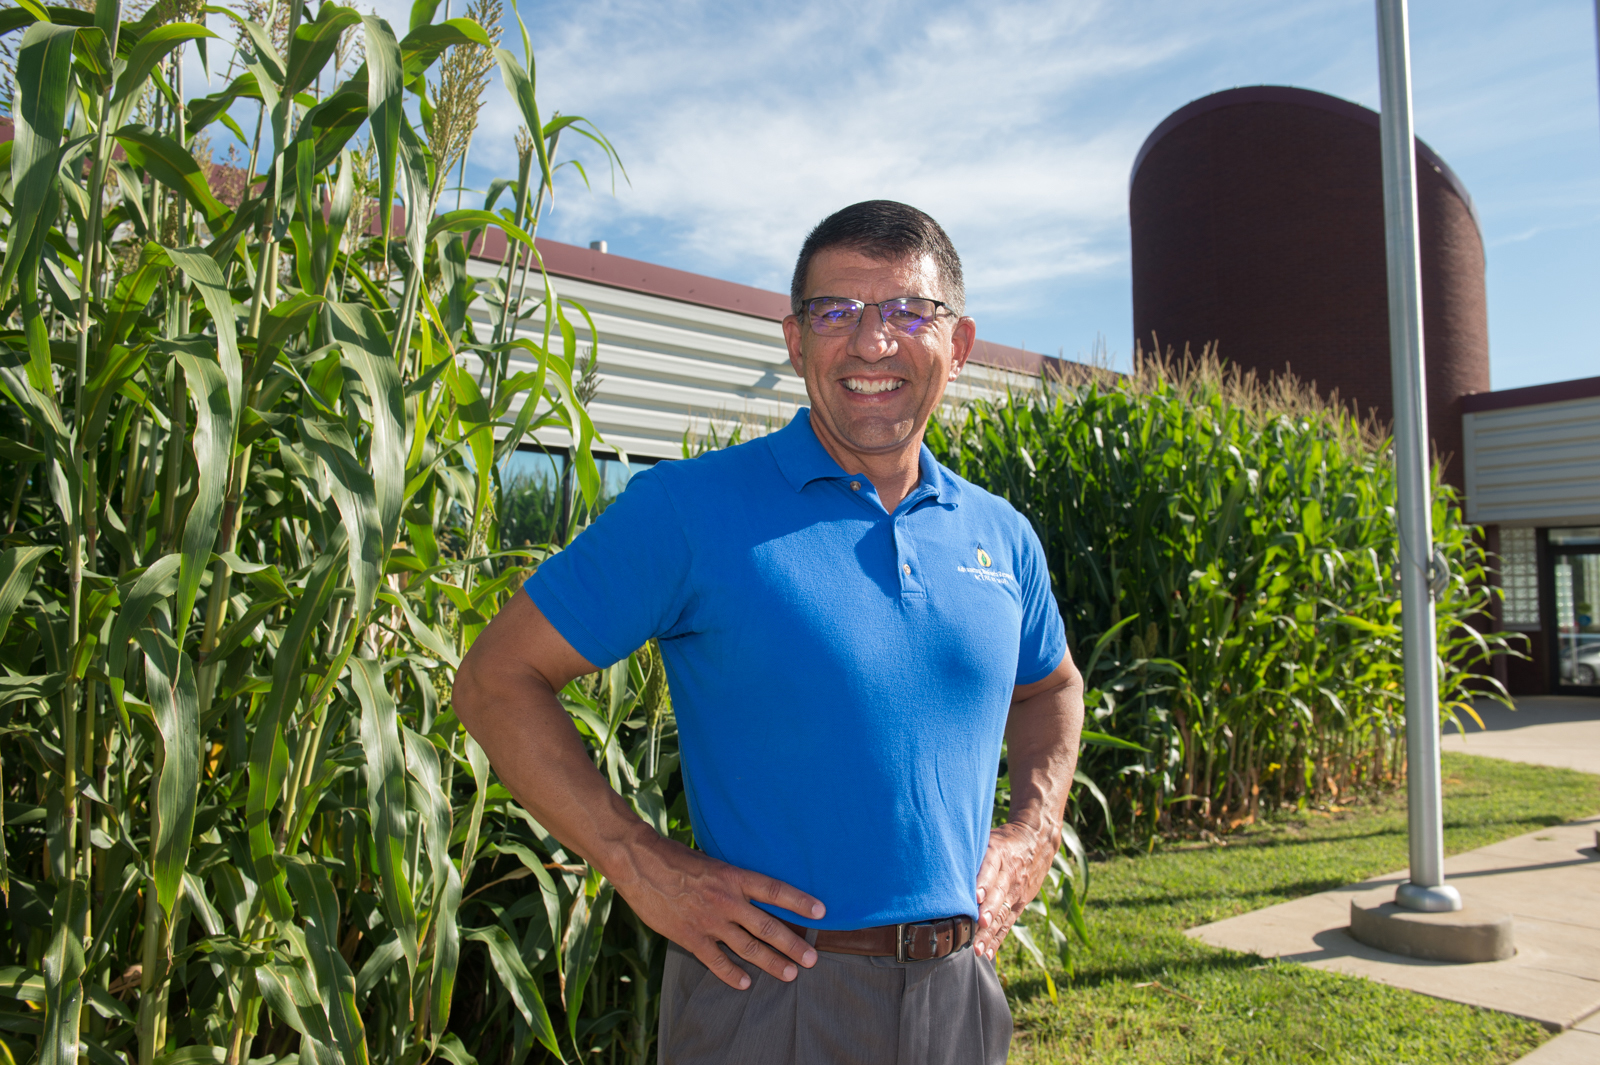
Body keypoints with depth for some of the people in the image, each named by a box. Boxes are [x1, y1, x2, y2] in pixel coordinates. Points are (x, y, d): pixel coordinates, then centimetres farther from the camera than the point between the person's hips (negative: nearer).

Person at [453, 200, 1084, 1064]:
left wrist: (1036, 831, 6)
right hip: (770, 991, -4)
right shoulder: (692, 509, -12)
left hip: (960, 994, 5)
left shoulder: (1001, 537, 4)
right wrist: (645, 872, -14)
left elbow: (1051, 687, 23)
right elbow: (498, 679, -10)